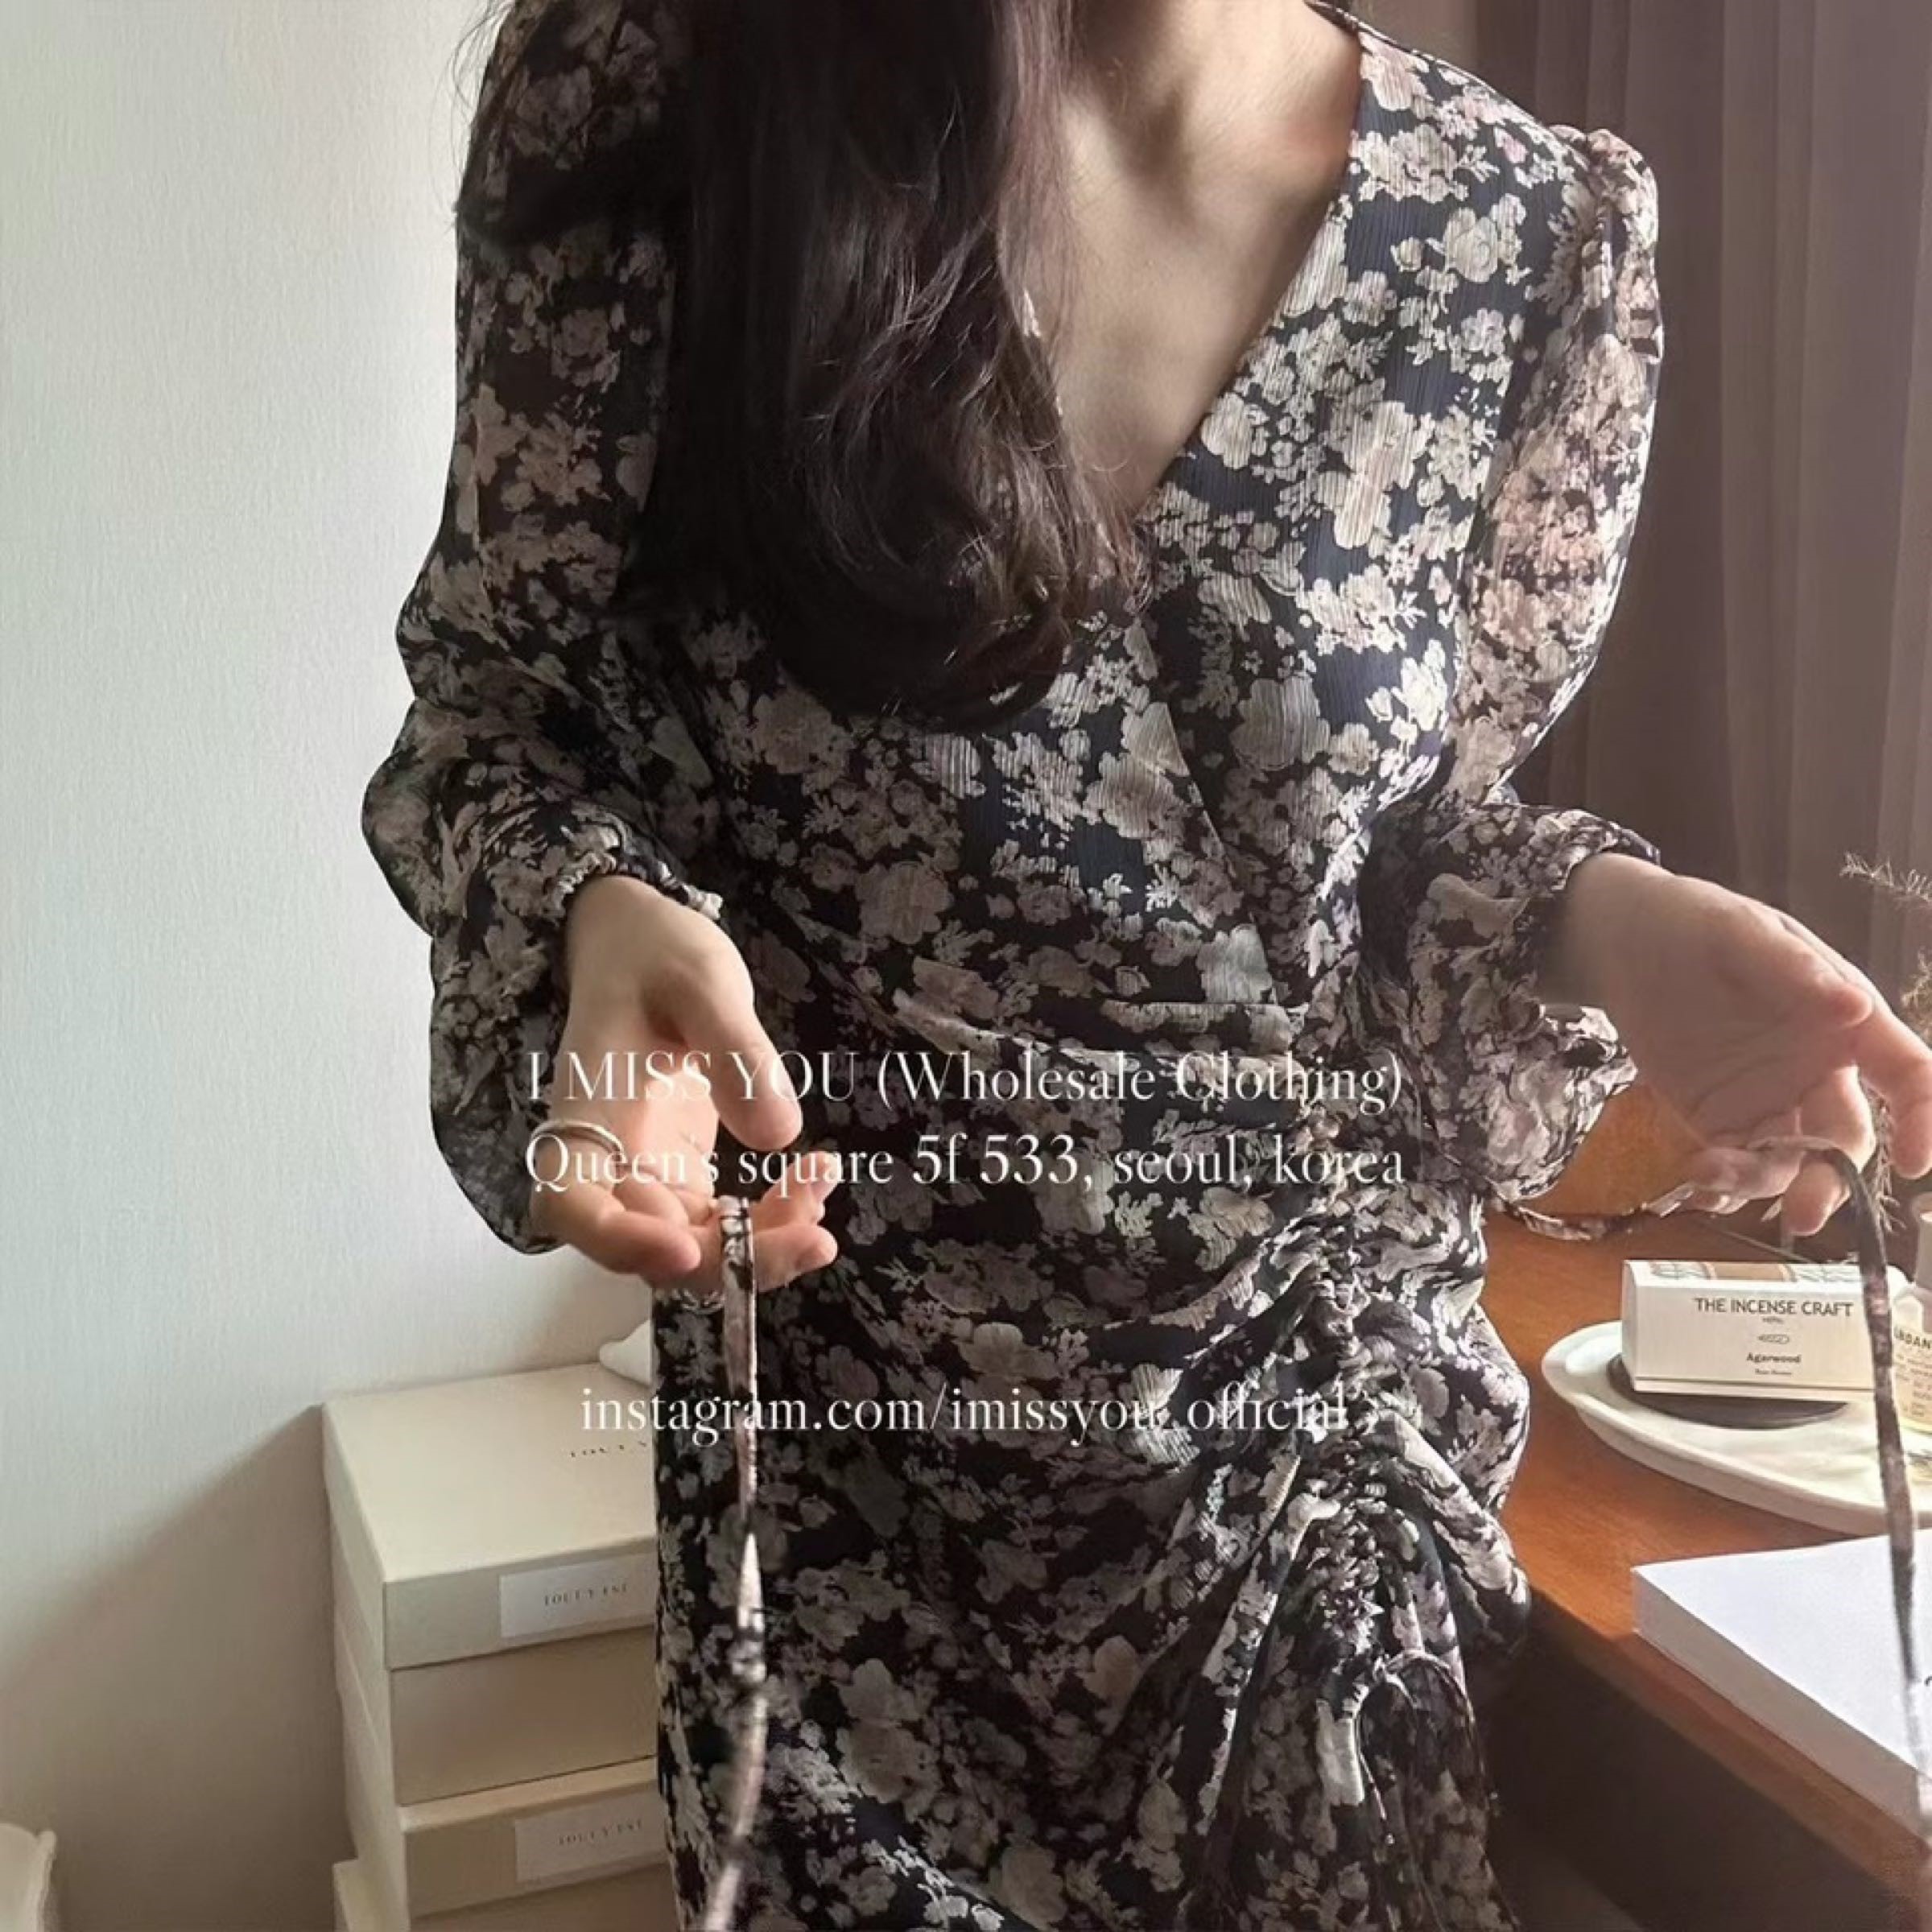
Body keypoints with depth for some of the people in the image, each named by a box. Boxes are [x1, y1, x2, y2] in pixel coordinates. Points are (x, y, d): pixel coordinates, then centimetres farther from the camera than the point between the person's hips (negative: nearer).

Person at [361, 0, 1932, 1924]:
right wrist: (598, 908, -24)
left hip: (1324, 1403, 2)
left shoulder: (1531, 225, -6)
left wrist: (1591, 919, -18)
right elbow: (495, 698, -3)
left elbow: (1421, 825, 4)